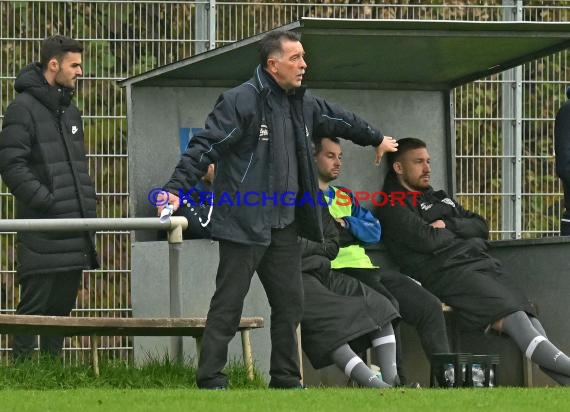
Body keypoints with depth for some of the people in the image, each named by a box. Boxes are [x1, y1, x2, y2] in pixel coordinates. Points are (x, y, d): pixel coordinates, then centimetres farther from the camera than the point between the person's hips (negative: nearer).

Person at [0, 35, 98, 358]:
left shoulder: (71, 111, 19)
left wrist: (89, 208, 13)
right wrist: (46, 201, -20)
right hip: (42, 235, -8)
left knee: (63, 306, 10)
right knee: (33, 307, -7)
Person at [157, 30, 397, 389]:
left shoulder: (303, 104, 12)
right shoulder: (240, 102, -13)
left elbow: (340, 120, 31)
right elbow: (205, 147, -18)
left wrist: (376, 139, 47)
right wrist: (177, 188, -27)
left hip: (284, 226, 8)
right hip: (244, 224, -8)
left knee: (290, 304, 11)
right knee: (228, 306, -5)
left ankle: (286, 380, 21)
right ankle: (211, 381, -2)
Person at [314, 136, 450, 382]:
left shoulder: (345, 197, 28)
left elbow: (375, 231, 16)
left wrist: (346, 224, -1)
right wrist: (335, 229, -12)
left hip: (365, 269, 8)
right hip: (336, 271, -8)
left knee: (429, 306, -3)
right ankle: (397, 381, -29)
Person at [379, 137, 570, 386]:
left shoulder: (440, 198, 32)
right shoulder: (394, 206, 7)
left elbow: (481, 228, 22)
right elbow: (426, 240, -10)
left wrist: (448, 226, 3)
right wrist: (460, 232, 9)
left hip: (484, 264, 8)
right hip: (448, 271, -8)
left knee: (529, 320, -18)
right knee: (514, 318, -28)